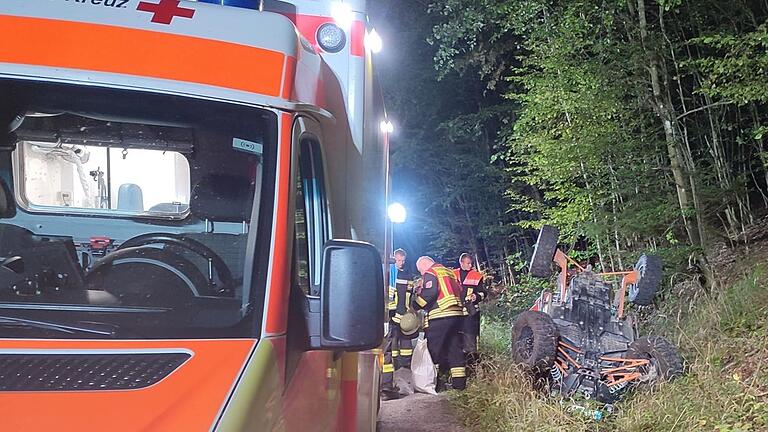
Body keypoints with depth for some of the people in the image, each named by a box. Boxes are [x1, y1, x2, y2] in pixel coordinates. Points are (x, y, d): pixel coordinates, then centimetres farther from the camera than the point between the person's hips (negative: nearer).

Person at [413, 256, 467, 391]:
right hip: (457, 314, 8)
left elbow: (430, 293, -15)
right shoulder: (449, 272, 23)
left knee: (434, 349, 0)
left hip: (440, 316, -8)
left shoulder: (429, 274, -1)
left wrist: (417, 301, -5)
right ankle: (459, 382, 10)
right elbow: (460, 292, 22)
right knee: (455, 348, 10)